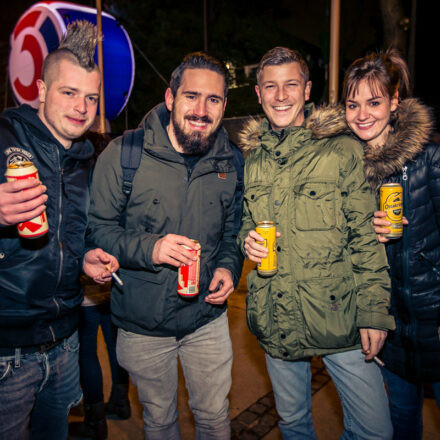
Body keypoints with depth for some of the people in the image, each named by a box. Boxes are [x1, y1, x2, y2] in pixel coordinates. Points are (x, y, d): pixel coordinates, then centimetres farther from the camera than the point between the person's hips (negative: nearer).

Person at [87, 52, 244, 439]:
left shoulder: (231, 162, -3)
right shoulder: (123, 154, -15)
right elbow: (97, 229, -11)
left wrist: (229, 266, -9)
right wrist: (149, 248, -27)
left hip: (208, 320, 2)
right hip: (142, 325, -1)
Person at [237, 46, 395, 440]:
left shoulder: (342, 151, -5)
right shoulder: (250, 160, 6)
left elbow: (366, 238, -6)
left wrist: (374, 311, -10)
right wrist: (246, 240, -5)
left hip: (339, 319, -3)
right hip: (276, 323, 3)